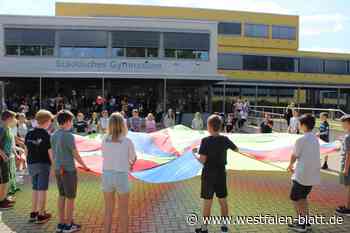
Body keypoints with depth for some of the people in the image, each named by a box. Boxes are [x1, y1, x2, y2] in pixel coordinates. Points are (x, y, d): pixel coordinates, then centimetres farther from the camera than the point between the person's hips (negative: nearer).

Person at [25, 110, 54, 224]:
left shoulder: (29, 134, 4)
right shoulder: (46, 135, -15)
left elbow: (27, 149, 9)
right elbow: (50, 152, -14)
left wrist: (29, 162, 18)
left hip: (31, 164, 6)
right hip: (43, 164, -6)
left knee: (35, 189, 18)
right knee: (42, 189, 3)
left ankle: (33, 213, 26)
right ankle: (41, 215, 11)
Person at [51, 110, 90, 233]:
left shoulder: (54, 135, 4)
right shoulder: (68, 136, -18)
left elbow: (53, 153, 12)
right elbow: (75, 154, -14)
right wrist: (84, 165, -1)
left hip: (58, 169, 8)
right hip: (69, 170, -7)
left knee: (62, 196, 16)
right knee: (70, 197, 5)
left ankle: (61, 223, 24)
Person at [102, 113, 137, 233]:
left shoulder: (104, 140, -2)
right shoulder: (128, 142, -13)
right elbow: (134, 159, 4)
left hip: (107, 177, 3)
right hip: (121, 178, -3)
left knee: (108, 210, 19)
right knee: (123, 211, 14)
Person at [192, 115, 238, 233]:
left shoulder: (206, 141, -17)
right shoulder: (225, 139, -3)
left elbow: (202, 160, -20)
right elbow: (236, 149, 15)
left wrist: (195, 154, -3)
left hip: (208, 175, -4)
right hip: (221, 174, 4)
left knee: (207, 202, 6)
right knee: (223, 201, 16)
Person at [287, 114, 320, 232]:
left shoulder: (301, 140, -17)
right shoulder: (315, 139, 7)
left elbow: (294, 156, -7)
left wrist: (290, 165, 14)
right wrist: (294, 165, 18)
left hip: (302, 175, -8)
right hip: (313, 174, 8)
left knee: (295, 198, 6)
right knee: (303, 197, 21)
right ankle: (306, 222, 27)